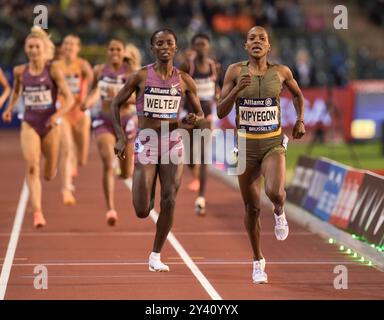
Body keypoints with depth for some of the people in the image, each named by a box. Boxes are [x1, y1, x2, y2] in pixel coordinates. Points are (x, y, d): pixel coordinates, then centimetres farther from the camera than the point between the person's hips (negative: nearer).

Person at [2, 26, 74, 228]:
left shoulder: (53, 69, -10)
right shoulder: (20, 71, -1)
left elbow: (69, 98, -11)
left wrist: (58, 115, -28)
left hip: (50, 126, -1)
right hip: (29, 125, 1)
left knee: (49, 175, 12)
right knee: (32, 168, -22)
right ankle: (37, 213, -27)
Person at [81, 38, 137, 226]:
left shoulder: (131, 72, -6)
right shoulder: (99, 70, 2)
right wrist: (88, 102, -1)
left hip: (126, 121, 0)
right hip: (105, 122, 0)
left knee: (126, 174, 11)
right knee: (108, 164, -23)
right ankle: (110, 209, -25)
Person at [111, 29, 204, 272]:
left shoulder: (184, 80, 3)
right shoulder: (141, 76, -3)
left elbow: (200, 113, 12)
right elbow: (116, 104, 4)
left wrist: (195, 119, -12)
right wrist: (121, 138, -5)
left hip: (173, 142, 2)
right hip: (146, 142, -2)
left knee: (169, 201, -6)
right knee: (142, 211, -8)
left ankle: (156, 256, 9)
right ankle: (147, 195, 31)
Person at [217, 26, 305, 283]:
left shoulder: (281, 71, -2)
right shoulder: (235, 71, -4)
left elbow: (298, 94, 19)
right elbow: (221, 112, -6)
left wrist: (300, 120, 6)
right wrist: (236, 90, -21)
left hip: (273, 144, -1)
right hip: (246, 146, 1)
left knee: (275, 192, -28)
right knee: (252, 208, 6)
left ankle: (280, 211, 11)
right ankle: (258, 261, 27)